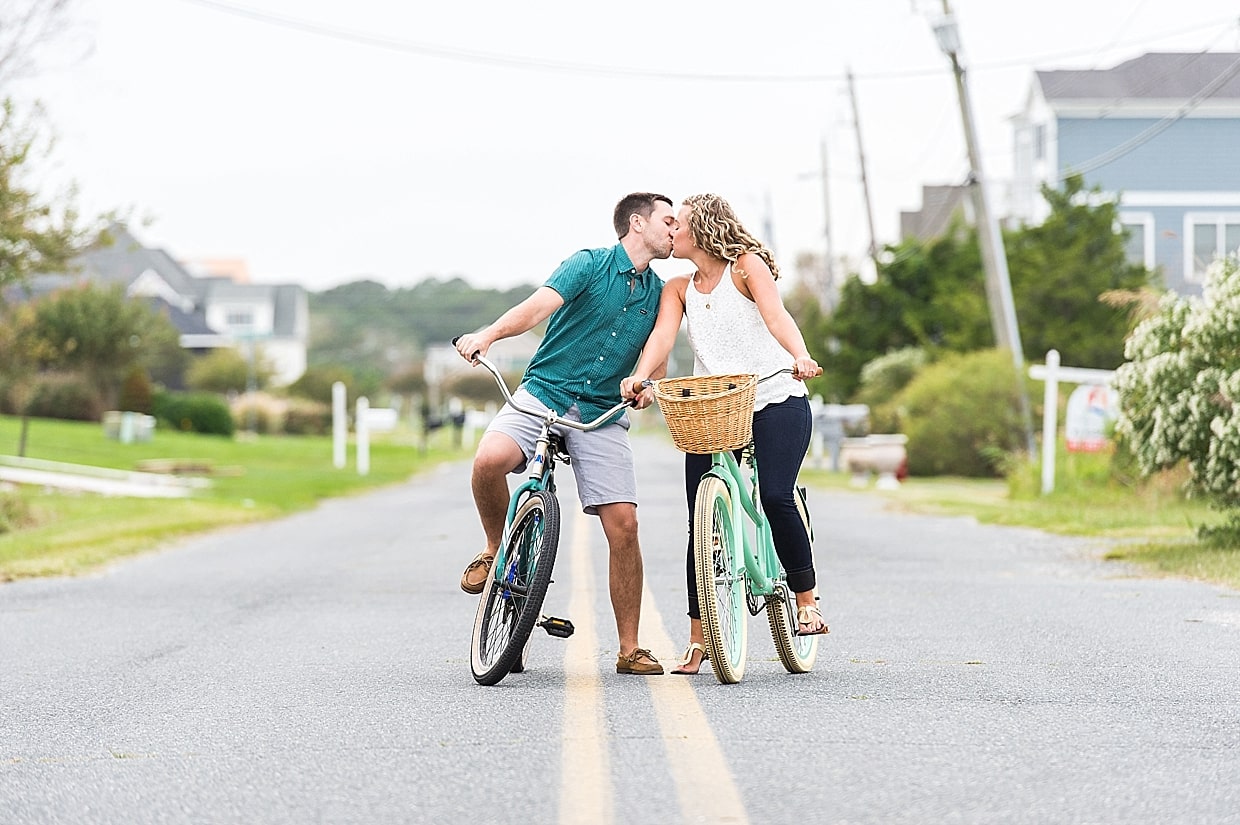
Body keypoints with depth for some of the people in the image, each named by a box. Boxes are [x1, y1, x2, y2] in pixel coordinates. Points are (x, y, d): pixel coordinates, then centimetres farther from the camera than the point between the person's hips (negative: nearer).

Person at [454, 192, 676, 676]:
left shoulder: (657, 292, 14)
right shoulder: (590, 264, -2)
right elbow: (540, 306, -18)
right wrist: (488, 334, -36)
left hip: (602, 414, 4)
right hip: (543, 394, -3)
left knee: (623, 525, -10)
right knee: (489, 459, -32)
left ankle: (630, 650, 1)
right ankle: (496, 551, -2)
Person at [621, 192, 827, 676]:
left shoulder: (747, 266, 2)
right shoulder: (678, 290, 14)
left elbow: (776, 316, -15)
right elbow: (663, 335, -3)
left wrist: (799, 356, -35)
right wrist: (641, 377, -24)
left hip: (775, 403, -4)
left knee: (775, 496, -23)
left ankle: (807, 601, -5)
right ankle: (697, 638, 3)